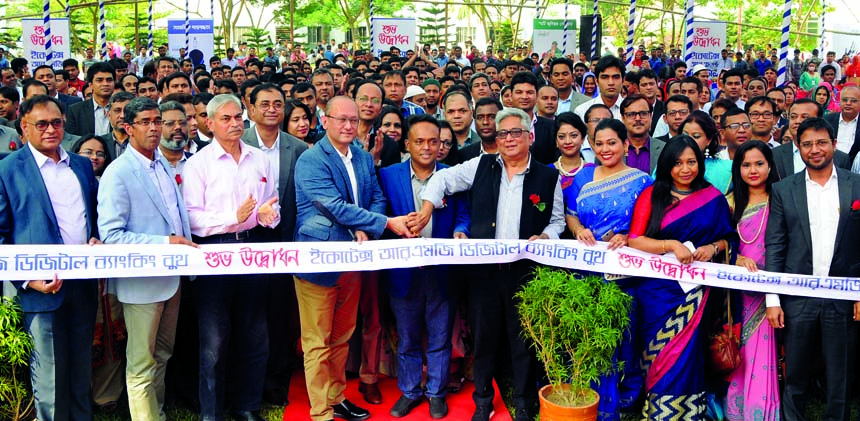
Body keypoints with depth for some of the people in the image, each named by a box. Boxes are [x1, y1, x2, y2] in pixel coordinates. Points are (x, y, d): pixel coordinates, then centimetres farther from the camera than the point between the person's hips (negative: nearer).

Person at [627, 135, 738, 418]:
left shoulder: (713, 197, 6)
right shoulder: (652, 195, 2)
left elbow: (728, 239, 12)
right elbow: (635, 240, -6)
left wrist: (713, 247, -10)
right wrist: (672, 245, -18)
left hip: (695, 290, 1)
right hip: (657, 288, 0)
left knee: (686, 351, 1)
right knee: (658, 350, 5)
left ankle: (686, 410, 20)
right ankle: (655, 409, 21)